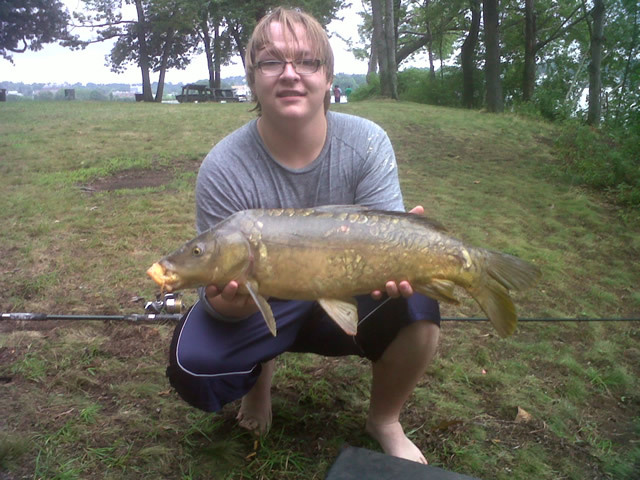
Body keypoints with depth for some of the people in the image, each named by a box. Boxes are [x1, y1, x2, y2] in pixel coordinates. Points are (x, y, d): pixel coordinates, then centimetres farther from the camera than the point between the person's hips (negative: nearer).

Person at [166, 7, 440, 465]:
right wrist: (226, 302, -42)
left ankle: (384, 420, 5)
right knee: (192, 367, -24)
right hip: (264, 310, 0)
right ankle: (261, 370, 16)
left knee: (418, 310, -28)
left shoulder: (368, 142, -16)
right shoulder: (223, 169, -19)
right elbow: (220, 283, -17)